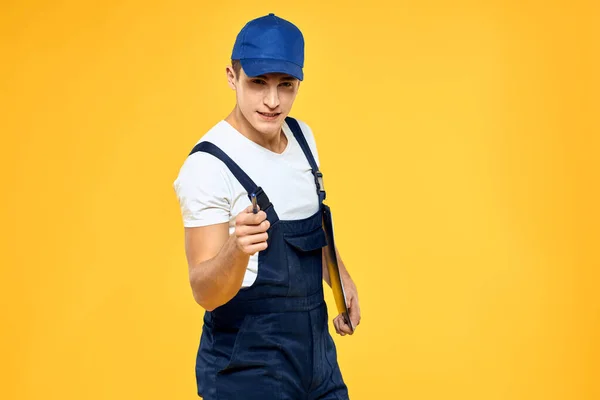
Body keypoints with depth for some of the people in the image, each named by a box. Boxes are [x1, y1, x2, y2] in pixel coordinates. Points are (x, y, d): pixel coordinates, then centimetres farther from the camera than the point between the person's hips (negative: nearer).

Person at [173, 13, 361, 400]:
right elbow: (205, 293, -22)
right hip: (246, 369, -6)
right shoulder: (208, 166, -19)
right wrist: (237, 250, -40)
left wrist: (342, 279, 6)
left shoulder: (302, 136, 3)